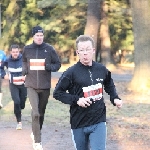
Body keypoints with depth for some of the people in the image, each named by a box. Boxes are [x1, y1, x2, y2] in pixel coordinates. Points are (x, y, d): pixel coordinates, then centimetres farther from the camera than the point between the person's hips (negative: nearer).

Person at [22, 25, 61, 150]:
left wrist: (50, 67, -17)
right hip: (31, 86, -1)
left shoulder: (49, 49, -3)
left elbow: (58, 64, 4)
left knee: (41, 112, 14)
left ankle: (36, 133, 37)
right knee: (35, 113, -13)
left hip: (45, 86, 1)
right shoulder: (27, 49, 1)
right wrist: (24, 69, 0)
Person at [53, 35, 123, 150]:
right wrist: (76, 100, -17)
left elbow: (109, 86, 23)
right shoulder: (71, 72, -10)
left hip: (99, 123, 1)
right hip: (79, 123, -1)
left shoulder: (102, 70, 3)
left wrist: (115, 98, 6)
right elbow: (57, 93, -5)